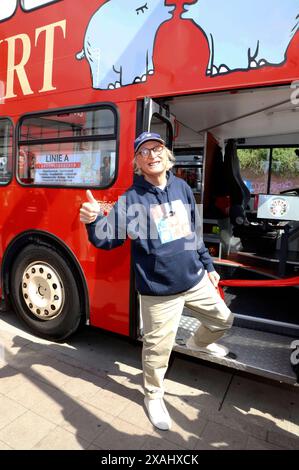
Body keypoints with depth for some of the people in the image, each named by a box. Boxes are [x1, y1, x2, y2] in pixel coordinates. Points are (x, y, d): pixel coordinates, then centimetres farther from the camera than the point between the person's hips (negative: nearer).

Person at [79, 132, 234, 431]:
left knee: (222, 319, 22)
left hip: (196, 280, 6)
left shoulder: (182, 187, 4)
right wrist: (93, 221, -38)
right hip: (159, 290, -5)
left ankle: (198, 343, 55)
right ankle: (153, 397, 38)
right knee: (158, 348, 7)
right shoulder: (131, 198, -11)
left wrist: (208, 265, 17)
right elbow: (107, 238, -16)